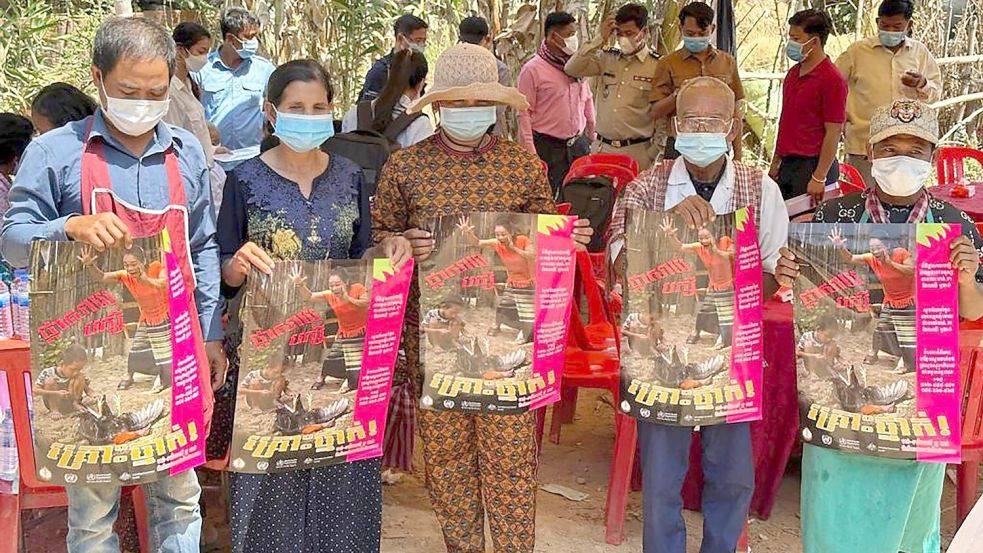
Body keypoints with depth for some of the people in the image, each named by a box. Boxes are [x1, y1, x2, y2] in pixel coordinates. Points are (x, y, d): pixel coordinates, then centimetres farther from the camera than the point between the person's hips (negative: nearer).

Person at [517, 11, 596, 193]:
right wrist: (531, 154, -12)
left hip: (578, 144, 5)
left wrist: (592, 135, 17)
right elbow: (525, 114, -9)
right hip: (548, 148, -5)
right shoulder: (532, 69, -9)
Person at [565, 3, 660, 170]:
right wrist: (600, 40, -4)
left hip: (636, 152, -3)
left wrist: (655, 154, -4)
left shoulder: (657, 66, -4)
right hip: (601, 148, 4)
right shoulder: (608, 59, 8)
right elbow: (571, 69, -1)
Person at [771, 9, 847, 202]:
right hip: (788, 165, 8)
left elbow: (833, 133, -15)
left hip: (812, 166, -8)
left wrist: (819, 178, -18)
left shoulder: (832, 80, -12)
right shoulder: (793, 73, 13)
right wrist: (776, 163, 17)